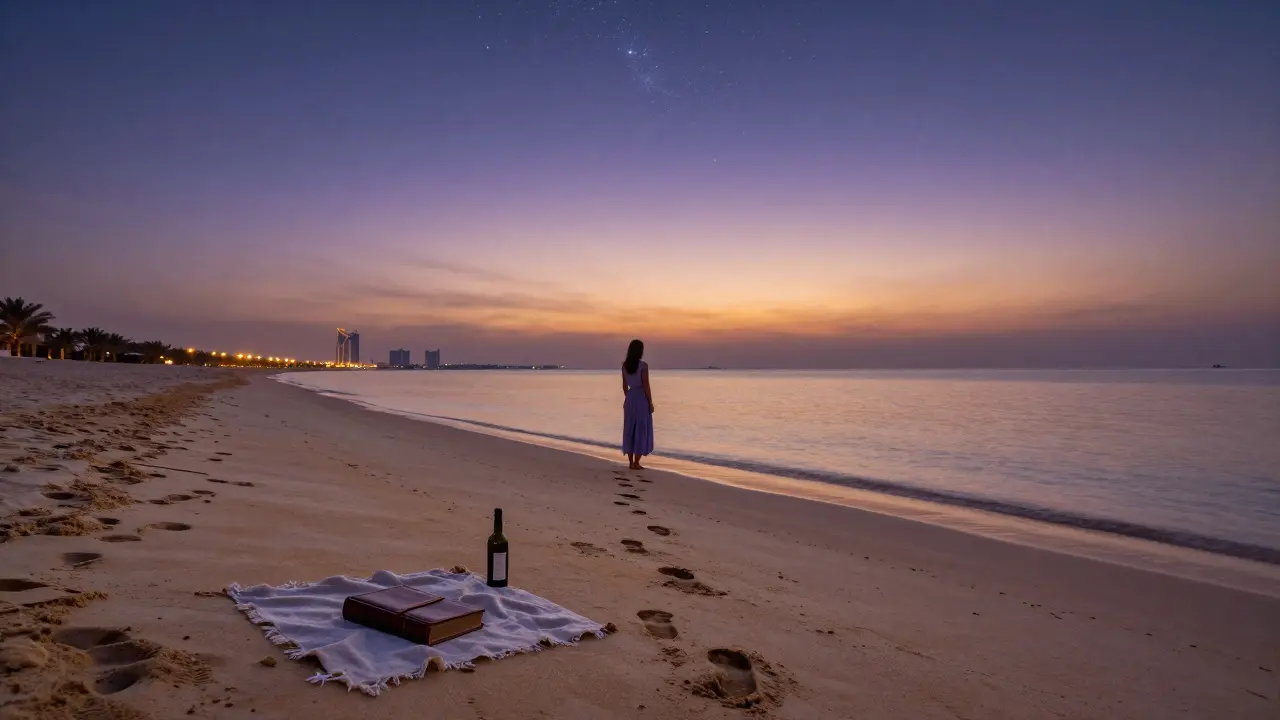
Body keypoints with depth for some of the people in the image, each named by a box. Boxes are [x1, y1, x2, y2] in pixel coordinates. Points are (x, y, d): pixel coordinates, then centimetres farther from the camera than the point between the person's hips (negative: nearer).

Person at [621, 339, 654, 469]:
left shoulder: (625, 365, 3)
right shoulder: (643, 365, -15)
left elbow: (624, 385, 9)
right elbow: (646, 386, -15)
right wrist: (651, 403, -6)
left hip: (630, 398, 6)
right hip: (641, 399, -6)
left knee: (630, 429, 11)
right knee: (641, 430, 2)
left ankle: (631, 462, 14)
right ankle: (636, 463, 3)